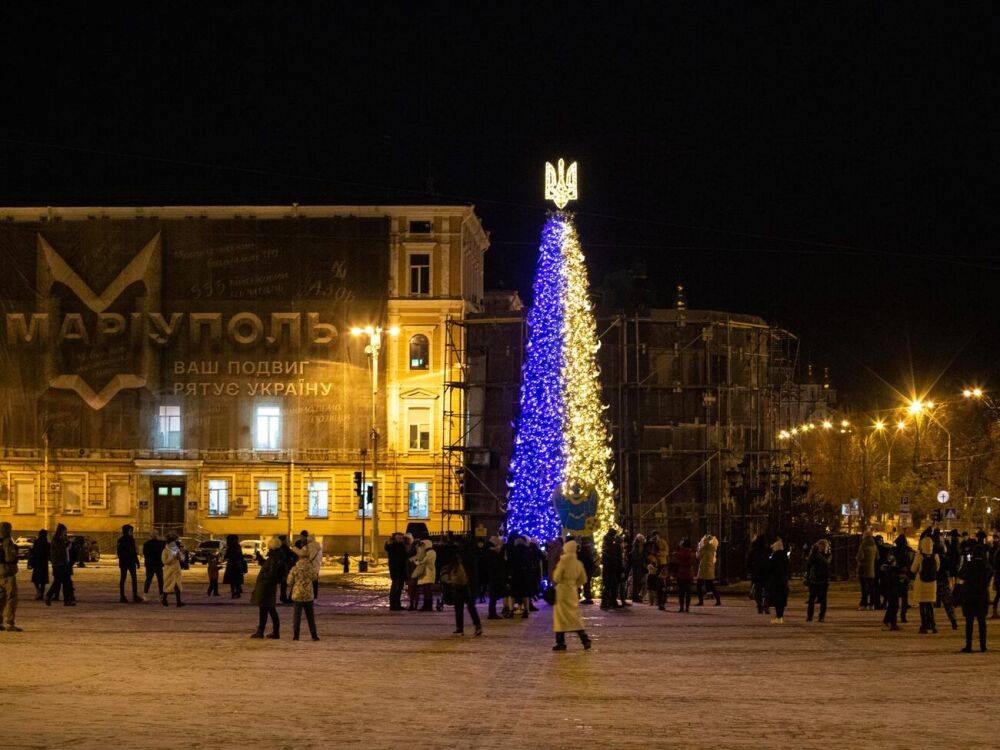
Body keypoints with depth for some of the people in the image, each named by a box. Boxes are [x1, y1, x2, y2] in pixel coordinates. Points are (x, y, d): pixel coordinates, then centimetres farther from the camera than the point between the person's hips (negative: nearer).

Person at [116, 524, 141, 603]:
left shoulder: (131, 539, 10)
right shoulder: (121, 540, -7)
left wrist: (136, 561, 17)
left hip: (131, 562, 5)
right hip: (124, 562, -5)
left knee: (134, 579, 2)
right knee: (122, 579, 2)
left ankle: (135, 596, 2)